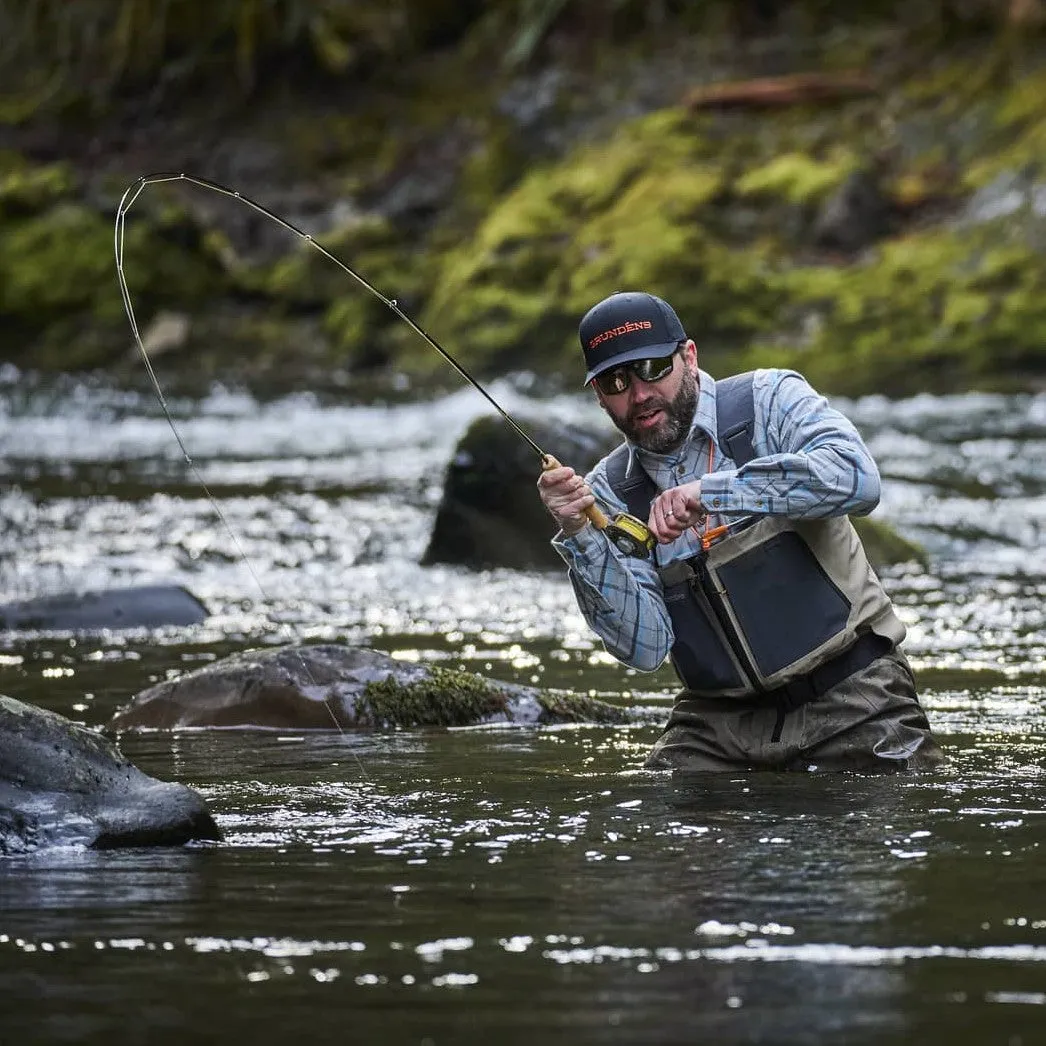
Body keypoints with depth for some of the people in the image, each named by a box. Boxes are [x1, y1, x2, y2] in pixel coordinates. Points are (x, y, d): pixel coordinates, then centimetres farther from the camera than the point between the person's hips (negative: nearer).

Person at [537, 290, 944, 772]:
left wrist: (710, 492, -27)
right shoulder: (612, 490, 4)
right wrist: (580, 535, -16)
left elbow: (855, 478, -24)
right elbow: (646, 647, -4)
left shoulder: (770, 401, -3)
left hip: (847, 698, -3)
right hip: (720, 722, 3)